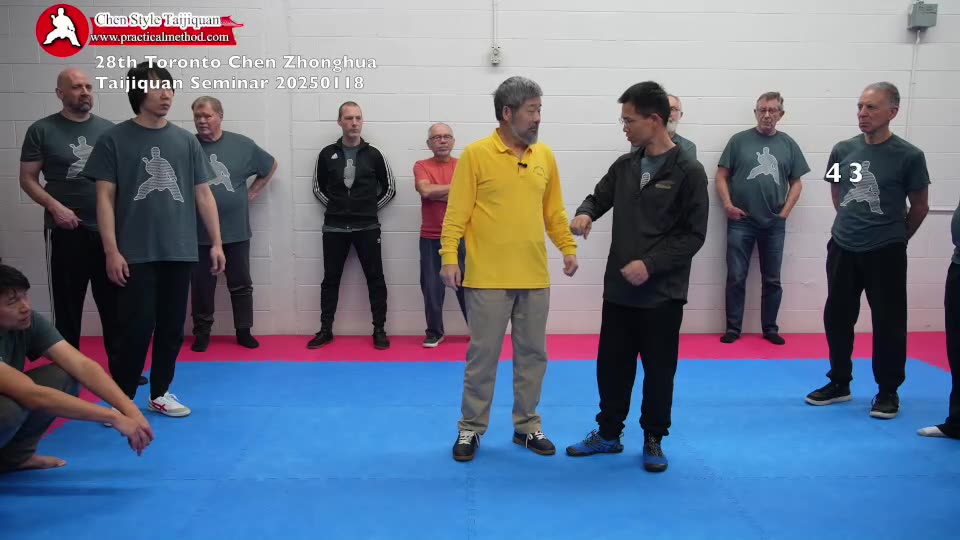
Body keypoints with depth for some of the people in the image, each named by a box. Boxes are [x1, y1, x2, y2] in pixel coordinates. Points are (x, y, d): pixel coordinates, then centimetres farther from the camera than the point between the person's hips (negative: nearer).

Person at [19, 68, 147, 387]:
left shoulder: (109, 129, 7)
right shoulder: (41, 130, 0)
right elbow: (27, 179, 1)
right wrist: (54, 206, -14)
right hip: (65, 232, -2)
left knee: (115, 303, 7)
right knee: (67, 304, 7)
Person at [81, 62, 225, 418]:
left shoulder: (186, 141, 9)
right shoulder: (114, 139, 0)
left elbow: (203, 194, 10)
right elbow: (105, 197, -3)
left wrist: (216, 242, 5)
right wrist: (111, 250, -10)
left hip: (179, 252, 3)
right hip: (136, 254, -3)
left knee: (172, 327, 9)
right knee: (137, 328, -4)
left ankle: (160, 393, 23)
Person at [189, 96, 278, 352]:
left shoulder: (242, 144, -1)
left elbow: (270, 165, 14)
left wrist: (252, 192, 8)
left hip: (236, 230, 1)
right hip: (200, 232, -1)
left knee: (241, 284, 9)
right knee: (202, 286, 8)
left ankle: (244, 331, 21)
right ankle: (202, 332, 22)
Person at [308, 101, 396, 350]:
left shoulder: (373, 154, 0)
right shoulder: (327, 154, 3)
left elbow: (389, 188, 7)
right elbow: (318, 187, 12)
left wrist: (370, 208, 2)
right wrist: (335, 207, 3)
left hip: (367, 227, -1)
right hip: (334, 228, 1)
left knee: (375, 278, 2)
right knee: (331, 279, 9)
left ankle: (379, 330, 12)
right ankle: (325, 330, 19)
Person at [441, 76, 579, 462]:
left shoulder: (545, 156, 8)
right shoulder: (476, 154, -6)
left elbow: (554, 211, 13)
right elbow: (457, 213, -7)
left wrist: (569, 248, 4)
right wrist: (449, 257, -14)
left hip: (534, 277, 5)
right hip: (488, 277, -4)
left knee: (533, 354, 12)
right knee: (482, 355, 5)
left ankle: (527, 426, 28)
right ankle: (471, 429, 21)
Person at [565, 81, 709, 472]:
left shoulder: (688, 171, -10)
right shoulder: (625, 165, 7)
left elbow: (694, 235, -11)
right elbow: (600, 196, 18)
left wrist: (651, 264, -18)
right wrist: (585, 213, -6)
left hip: (662, 292, -5)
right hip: (619, 287, 5)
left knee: (658, 370, 7)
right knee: (612, 364, 13)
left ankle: (653, 440, 25)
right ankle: (608, 433, 29)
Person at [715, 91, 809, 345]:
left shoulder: (788, 144, 6)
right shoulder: (739, 140, 0)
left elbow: (796, 183, 9)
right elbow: (721, 176, 1)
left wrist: (785, 212, -1)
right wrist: (727, 204, -11)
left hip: (774, 224, 2)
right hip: (741, 222, -2)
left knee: (772, 280, 10)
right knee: (736, 278, 3)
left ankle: (770, 328, 22)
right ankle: (733, 328, 13)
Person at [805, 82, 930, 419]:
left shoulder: (909, 156, -9)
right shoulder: (842, 150, 1)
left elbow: (919, 207, 2)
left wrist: (894, 237, 12)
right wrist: (852, 226, 14)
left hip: (885, 253, -4)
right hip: (842, 248, 4)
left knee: (888, 323, 4)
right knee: (837, 317, 10)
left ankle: (888, 391, 20)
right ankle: (839, 383, 26)